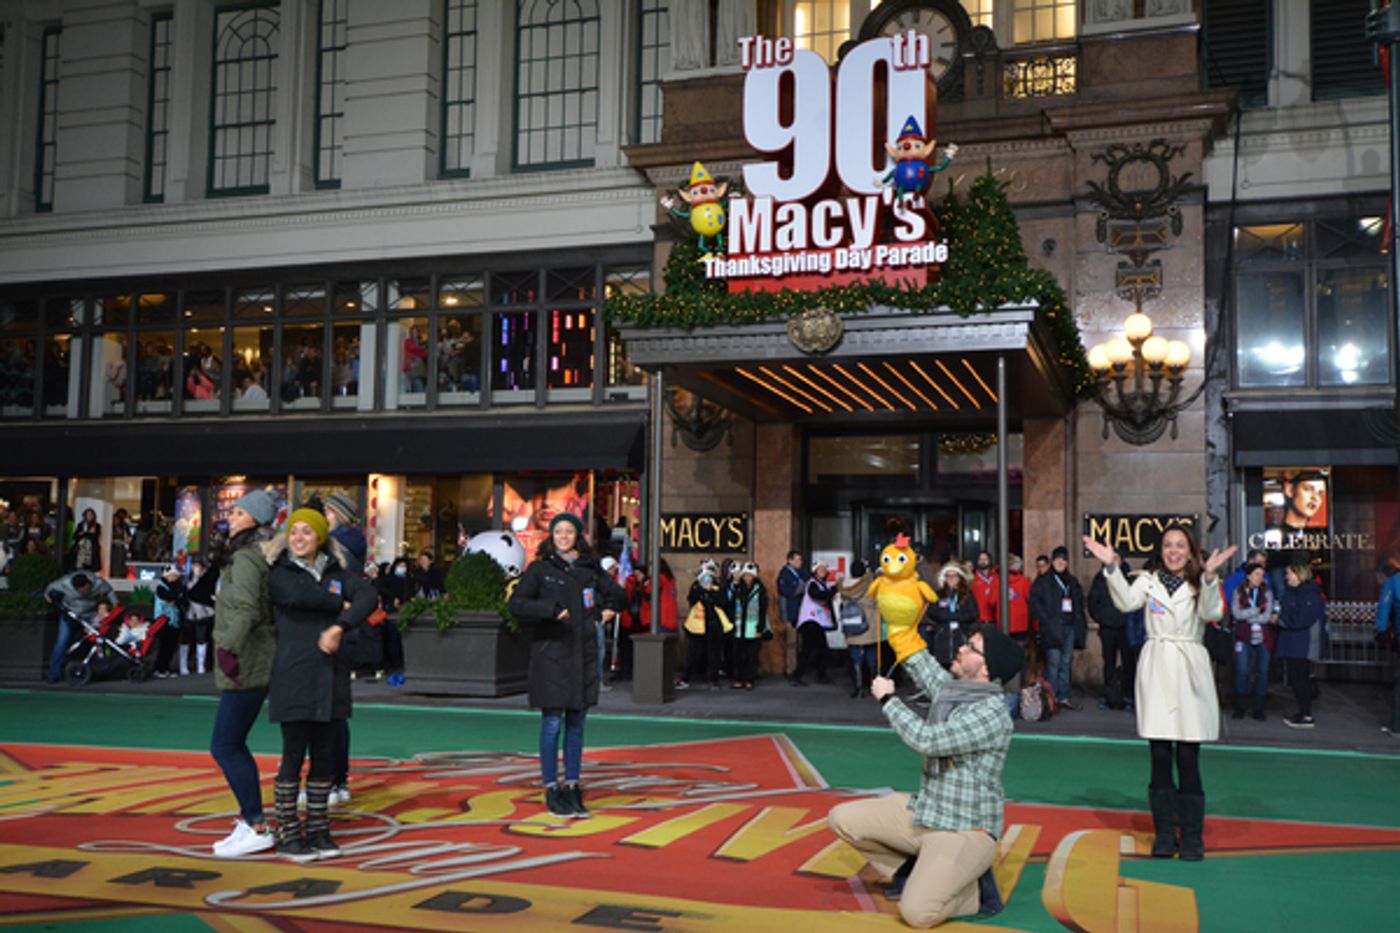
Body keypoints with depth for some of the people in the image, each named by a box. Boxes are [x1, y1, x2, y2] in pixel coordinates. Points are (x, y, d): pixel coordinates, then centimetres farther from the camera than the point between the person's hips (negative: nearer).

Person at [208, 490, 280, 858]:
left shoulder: (245, 558, -14)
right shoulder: (261, 557, 15)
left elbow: (245, 607, -27)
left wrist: (229, 647, -32)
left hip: (246, 666, -10)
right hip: (252, 665, 10)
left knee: (224, 747, -8)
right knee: (233, 745, 16)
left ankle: (256, 828, -5)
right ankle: (249, 819, 22)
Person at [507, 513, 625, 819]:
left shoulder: (589, 568, 10)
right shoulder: (540, 569, 0)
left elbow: (617, 592, 24)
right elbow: (516, 604, -8)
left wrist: (609, 607, 3)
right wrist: (550, 609, -20)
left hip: (583, 653, 4)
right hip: (550, 653, -4)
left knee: (576, 722, 8)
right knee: (553, 722, -3)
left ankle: (572, 788, 16)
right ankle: (551, 790, 6)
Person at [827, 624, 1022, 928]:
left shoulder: (992, 713, -22)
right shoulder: (949, 688, 3)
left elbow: (927, 740, -28)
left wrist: (888, 699, -16)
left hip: (965, 831, -8)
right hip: (922, 812, 8)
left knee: (916, 912, -26)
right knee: (842, 819, 1)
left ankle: (976, 890, 3)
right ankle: (913, 870, 15)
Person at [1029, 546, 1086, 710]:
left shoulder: (1072, 581, 17)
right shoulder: (1043, 581, 0)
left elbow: (1079, 603, 22)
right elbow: (1035, 603, -6)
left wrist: (1079, 622, 9)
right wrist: (1046, 620, -14)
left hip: (1069, 628, 5)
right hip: (1052, 628, -5)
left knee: (1066, 663, 8)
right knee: (1053, 663, -8)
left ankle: (1063, 696, 14)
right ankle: (1051, 698, -3)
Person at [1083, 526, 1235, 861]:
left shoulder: (1200, 584, 6)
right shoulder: (1148, 581, 8)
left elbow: (1212, 612, -14)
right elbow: (1126, 602, -11)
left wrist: (1209, 576, -30)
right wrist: (1111, 567, -24)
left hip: (1189, 670, -1)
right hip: (1156, 669, 1)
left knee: (1188, 759, -1)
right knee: (1159, 758, 4)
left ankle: (1191, 834, 10)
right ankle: (1165, 831, 13)